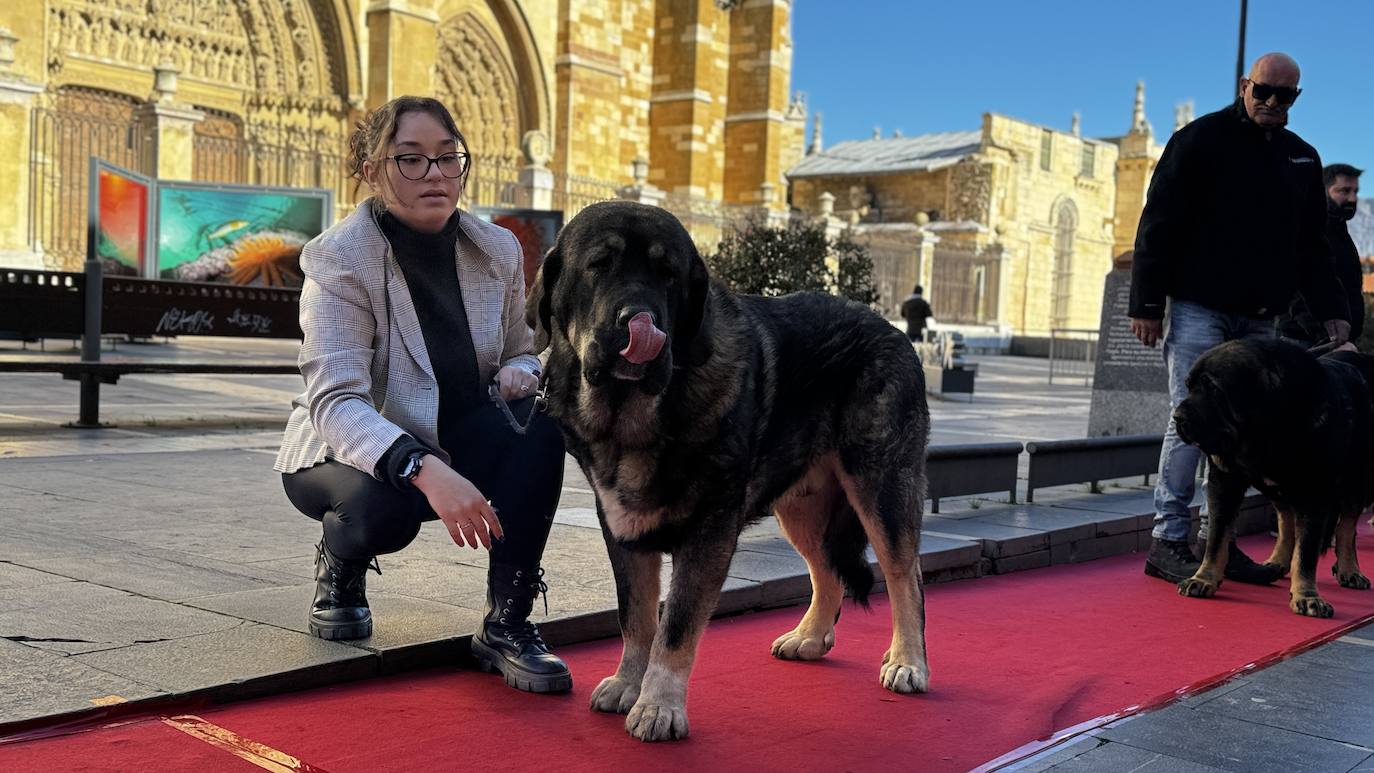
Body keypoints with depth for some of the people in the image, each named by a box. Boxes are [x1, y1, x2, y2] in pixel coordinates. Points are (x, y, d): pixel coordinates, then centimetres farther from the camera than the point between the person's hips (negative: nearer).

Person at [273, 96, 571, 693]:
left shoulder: (497, 250, -5)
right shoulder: (340, 260, -19)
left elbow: (520, 351, 10)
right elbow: (335, 401, -31)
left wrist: (519, 375, -18)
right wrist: (423, 469, -48)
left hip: (455, 444, 4)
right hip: (349, 455, -4)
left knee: (540, 420, -26)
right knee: (385, 505, -38)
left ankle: (508, 623, -18)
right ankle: (339, 567, 3)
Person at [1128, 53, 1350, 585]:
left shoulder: (1302, 158, 16)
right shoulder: (1201, 140, -2)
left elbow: (1311, 246, 22)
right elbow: (1159, 225, -6)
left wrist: (1330, 312, 12)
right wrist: (1147, 304, -11)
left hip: (1258, 318, 6)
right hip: (1199, 307, -6)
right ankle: (1168, 541, -3)